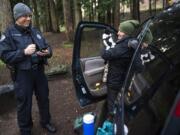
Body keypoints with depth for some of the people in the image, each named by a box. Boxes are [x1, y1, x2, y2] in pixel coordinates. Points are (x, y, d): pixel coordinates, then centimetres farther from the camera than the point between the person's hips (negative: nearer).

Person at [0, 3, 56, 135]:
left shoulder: (35, 31, 7)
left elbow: (47, 47, 12)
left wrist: (47, 52, -13)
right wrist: (24, 52, -24)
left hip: (39, 71, 5)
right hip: (22, 74, -4)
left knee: (44, 98, 18)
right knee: (24, 104, 7)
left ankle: (45, 122, 41)